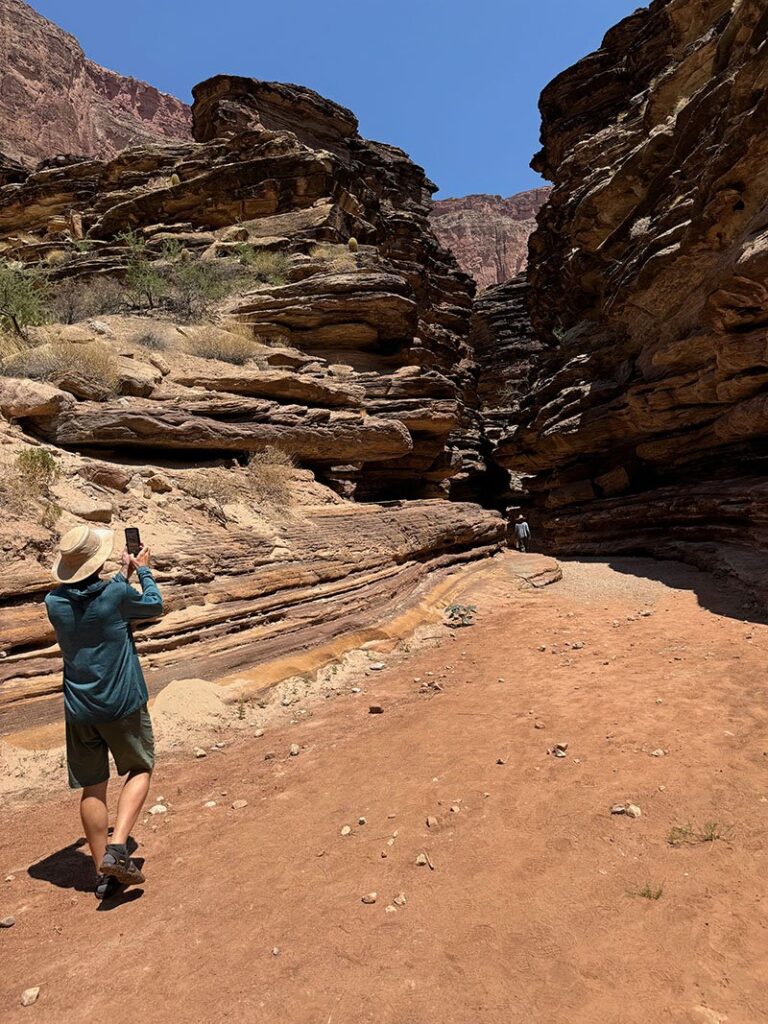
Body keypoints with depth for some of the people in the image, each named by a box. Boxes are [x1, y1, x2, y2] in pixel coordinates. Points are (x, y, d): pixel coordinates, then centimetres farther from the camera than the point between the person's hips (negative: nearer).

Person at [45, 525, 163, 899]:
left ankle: (104, 873, 22)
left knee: (92, 788, 14)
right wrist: (144, 571, 17)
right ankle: (117, 848, 0)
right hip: (122, 706, -4)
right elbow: (154, 606, 3)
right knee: (140, 770, 16)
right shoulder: (118, 595, -17)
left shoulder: (54, 602, -4)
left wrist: (122, 577, 22)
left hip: (78, 710, 4)